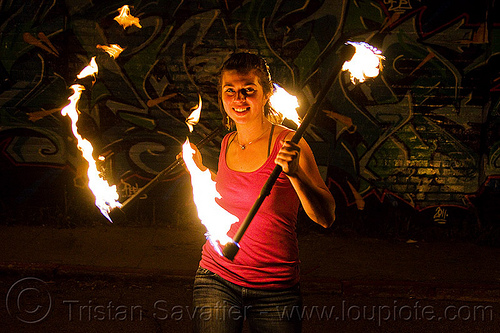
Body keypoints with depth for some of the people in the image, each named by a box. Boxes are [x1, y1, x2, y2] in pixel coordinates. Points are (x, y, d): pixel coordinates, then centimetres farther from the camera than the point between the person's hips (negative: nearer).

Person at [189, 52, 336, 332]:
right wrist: (200, 169, 15)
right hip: (217, 277, 4)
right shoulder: (226, 144, 5)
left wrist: (294, 173, -27)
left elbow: (326, 218, -14)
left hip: (275, 288, -3)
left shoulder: (289, 143, -10)